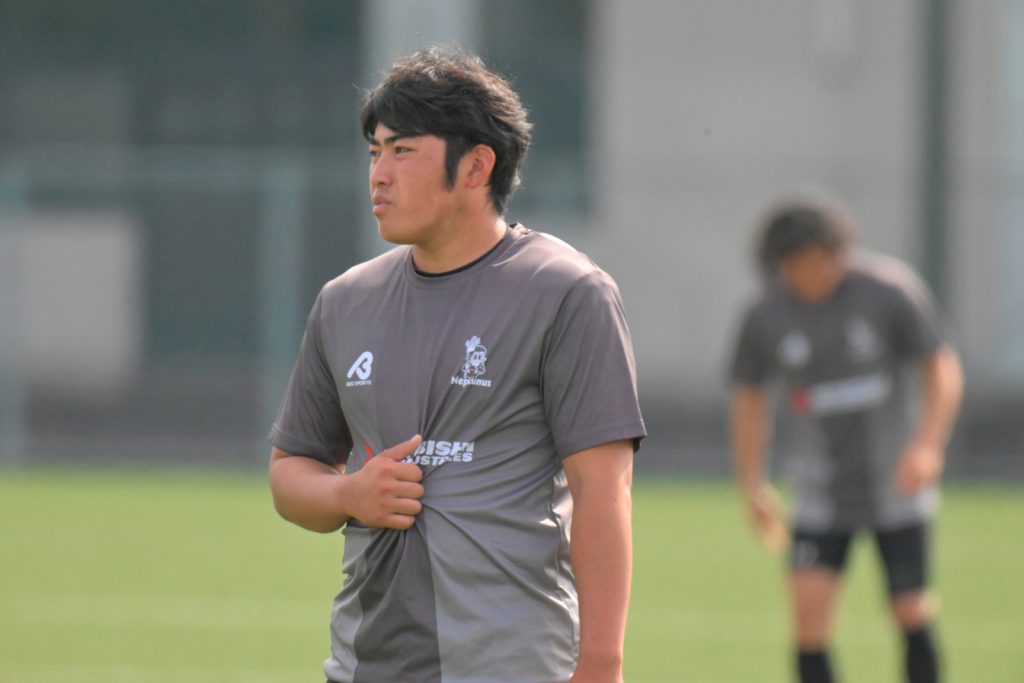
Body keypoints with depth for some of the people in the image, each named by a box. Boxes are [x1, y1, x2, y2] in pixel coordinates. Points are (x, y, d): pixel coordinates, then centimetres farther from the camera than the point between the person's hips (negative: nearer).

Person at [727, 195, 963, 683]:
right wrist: (751, 486, 1)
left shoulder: (891, 290, -12)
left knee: (911, 612, -1)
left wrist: (927, 446, -22)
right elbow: (749, 399, 7)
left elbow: (944, 372, -8)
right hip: (821, 492, 1)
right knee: (809, 609, -14)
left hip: (895, 483, -1)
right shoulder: (766, 316, -6)